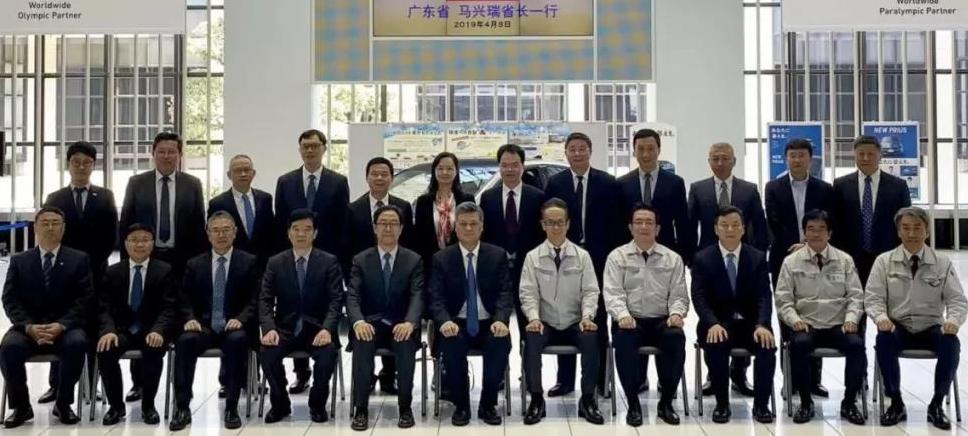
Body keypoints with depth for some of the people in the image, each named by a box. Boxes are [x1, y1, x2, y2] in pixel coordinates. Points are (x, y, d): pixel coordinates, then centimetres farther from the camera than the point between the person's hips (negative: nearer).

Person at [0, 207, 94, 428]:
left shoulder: (79, 259, 6)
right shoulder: (19, 261, 11)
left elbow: (84, 299, -2)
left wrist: (61, 325, -18)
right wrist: (28, 327, -16)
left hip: (66, 327, -1)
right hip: (28, 327, 1)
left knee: (77, 344, -34)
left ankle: (63, 403, -13)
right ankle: (21, 406, -9)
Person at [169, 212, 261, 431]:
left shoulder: (249, 262, 7)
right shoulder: (195, 264, 14)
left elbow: (255, 300, 0)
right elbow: (185, 301, 10)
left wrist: (240, 319, -18)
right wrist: (190, 319, -11)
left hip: (235, 327, -2)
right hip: (204, 326, 2)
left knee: (236, 340, -36)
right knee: (185, 341, -30)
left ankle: (231, 407, -25)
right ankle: (182, 408, -23)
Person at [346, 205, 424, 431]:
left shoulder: (414, 260, 4)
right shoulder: (360, 260, 5)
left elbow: (417, 296, -8)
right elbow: (352, 296, -6)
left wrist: (409, 323, -30)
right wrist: (359, 322, -28)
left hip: (401, 325, 0)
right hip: (371, 323, 1)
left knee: (405, 344, -33)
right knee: (362, 343, -33)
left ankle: (405, 407, -17)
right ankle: (361, 408, -21)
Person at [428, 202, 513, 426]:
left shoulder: (498, 255, 4)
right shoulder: (441, 258, 3)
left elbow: (505, 292, -4)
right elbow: (436, 297, -6)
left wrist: (500, 320, -24)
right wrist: (445, 321, -27)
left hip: (489, 324, 1)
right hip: (457, 324, 0)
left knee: (501, 343, -31)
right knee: (451, 344, -33)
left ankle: (488, 405, -10)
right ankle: (461, 405, -12)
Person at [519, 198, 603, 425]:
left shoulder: (582, 256, 4)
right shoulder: (533, 257, 2)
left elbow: (590, 291, 1)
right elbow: (528, 293, -2)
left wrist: (587, 316, -15)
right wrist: (534, 317, -19)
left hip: (575, 324, 0)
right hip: (545, 324, 0)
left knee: (591, 337, -32)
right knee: (531, 338, -33)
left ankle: (587, 400, -16)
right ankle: (536, 399, -17)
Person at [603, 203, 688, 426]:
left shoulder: (673, 259, 11)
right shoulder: (617, 257, 6)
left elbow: (679, 294, 7)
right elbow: (613, 292, -4)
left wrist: (676, 313, -15)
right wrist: (622, 315, -23)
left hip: (662, 321, 1)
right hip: (630, 321, -1)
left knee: (677, 337, -32)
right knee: (623, 339, -35)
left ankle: (666, 403, -14)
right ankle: (633, 403, -19)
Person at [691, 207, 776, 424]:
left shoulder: (758, 257, 4)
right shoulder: (702, 258, 0)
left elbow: (764, 296, -5)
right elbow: (699, 297, -10)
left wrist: (762, 325, -24)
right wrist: (713, 324, -28)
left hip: (750, 323, 1)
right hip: (718, 323, -1)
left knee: (767, 346, -28)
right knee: (715, 345, -33)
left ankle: (761, 405, -9)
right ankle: (722, 404, -14)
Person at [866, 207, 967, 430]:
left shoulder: (943, 263, 3)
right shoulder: (884, 261, 1)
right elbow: (873, 298, -2)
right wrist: (881, 317, -25)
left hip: (931, 328, 1)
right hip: (897, 327, 0)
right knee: (883, 339, -34)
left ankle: (936, 405, -9)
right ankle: (896, 403, -13)